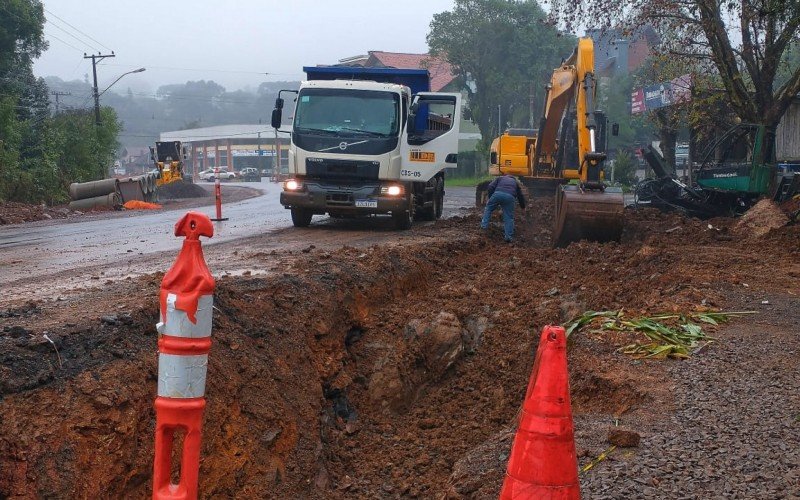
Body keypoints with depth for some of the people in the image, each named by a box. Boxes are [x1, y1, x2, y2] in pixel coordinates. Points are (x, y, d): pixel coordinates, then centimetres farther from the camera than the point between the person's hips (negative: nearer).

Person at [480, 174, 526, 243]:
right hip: (510, 197, 1)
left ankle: (484, 225, 16)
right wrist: (523, 207, 54)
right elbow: (520, 195, 40)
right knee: (508, 217, 8)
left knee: (488, 208, 24)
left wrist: (490, 198, 26)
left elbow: (490, 187, 17)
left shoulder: (500, 178, 32)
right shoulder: (516, 182, 38)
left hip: (498, 193, -1)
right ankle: (509, 236, 4)